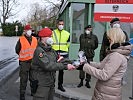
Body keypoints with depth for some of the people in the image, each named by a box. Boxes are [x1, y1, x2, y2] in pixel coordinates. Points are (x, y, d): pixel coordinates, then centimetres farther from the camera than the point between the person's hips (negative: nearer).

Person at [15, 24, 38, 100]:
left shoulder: (35, 39, 5)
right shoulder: (21, 40, -8)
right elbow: (17, 50, 1)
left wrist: (34, 56, 7)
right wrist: (23, 56, 7)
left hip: (33, 62, 4)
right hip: (24, 62, -4)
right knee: (23, 79, 0)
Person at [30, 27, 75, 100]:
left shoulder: (51, 50, 9)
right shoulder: (39, 51, -19)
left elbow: (59, 59, 3)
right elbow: (48, 65, -29)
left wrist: (70, 63, -14)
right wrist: (65, 66, -30)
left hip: (51, 82, 8)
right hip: (41, 84, -8)